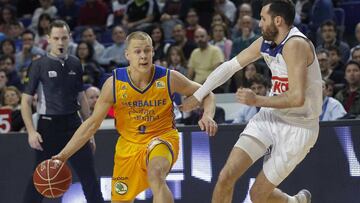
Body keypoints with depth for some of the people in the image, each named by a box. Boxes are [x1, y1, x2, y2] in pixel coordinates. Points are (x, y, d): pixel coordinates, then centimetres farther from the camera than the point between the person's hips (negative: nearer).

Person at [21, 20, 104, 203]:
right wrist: (31, 131, -15)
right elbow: (26, 101, -4)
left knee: (89, 176, 1)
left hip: (73, 124, 4)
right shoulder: (39, 65, -4)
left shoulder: (75, 64, 8)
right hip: (48, 125, -4)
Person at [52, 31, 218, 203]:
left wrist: (207, 115, -22)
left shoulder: (169, 78, -16)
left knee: (155, 174, -36)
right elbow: (92, 123, -5)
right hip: (129, 143, 3)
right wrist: (64, 155, -10)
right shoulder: (114, 83, -14)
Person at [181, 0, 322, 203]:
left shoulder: (295, 45, -24)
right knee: (226, 176, -7)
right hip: (272, 117, 7)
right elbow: (230, 66, 13)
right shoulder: (266, 43, 2)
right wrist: (197, 96, 14)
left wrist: (257, 100, -20)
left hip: (298, 128, -7)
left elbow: (297, 98, -29)